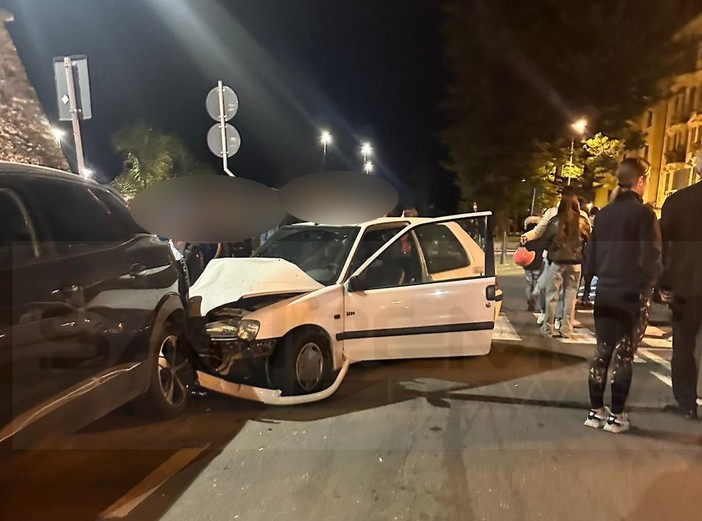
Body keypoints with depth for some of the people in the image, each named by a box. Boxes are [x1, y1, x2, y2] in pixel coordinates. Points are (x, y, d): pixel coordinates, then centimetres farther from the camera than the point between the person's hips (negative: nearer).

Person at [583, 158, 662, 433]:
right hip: (632, 295, -5)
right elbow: (651, 260, -13)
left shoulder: (604, 213, 6)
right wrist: (651, 282, 5)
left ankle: (595, 410, 19)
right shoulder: (643, 213, -11)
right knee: (624, 354, 5)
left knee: (602, 351, 12)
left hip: (604, 293, 5)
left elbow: (591, 255, 9)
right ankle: (616, 415, 14)